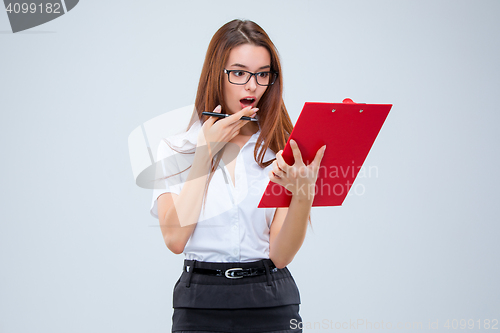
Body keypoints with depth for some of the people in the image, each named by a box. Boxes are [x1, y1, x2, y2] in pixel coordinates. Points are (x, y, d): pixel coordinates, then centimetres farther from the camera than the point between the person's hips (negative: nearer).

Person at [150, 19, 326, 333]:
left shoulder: (283, 152, 2)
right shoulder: (175, 148, 2)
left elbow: (281, 255, -6)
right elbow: (175, 238, -11)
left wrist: (303, 193, -23)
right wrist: (206, 150, -8)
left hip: (271, 305, 1)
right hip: (201, 306, 0)